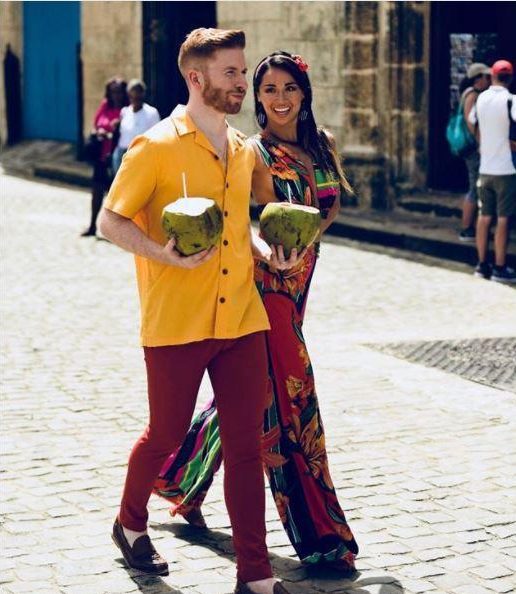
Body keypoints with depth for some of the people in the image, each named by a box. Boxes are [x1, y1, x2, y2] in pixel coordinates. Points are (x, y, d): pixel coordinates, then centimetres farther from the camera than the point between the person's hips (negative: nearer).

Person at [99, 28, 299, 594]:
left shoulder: (244, 150, 11)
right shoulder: (156, 146, -8)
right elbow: (111, 221, -6)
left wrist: (265, 250, 5)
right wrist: (163, 254, -22)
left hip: (241, 319, 5)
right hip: (175, 324, -5)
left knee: (246, 445, 2)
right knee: (165, 435, 12)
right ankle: (130, 524, 40)